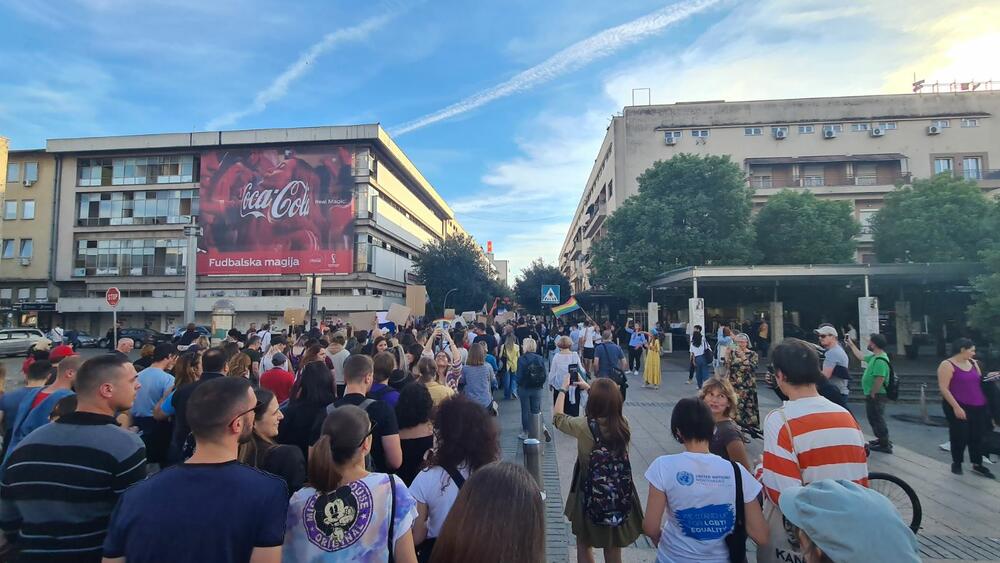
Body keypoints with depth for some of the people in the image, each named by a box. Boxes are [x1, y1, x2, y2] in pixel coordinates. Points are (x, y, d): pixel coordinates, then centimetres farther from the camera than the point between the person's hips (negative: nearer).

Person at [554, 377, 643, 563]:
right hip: (620, 495, 4)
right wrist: (589, 388, 19)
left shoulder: (584, 426, -23)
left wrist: (563, 389, 6)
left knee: (584, 545, 21)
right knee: (613, 548, 22)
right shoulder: (623, 423, -12)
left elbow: (557, 417, -4)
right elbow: (610, 405, 11)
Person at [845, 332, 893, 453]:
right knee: (875, 418, 21)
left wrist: (872, 394, -22)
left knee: (877, 419, 0)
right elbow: (861, 357, 26)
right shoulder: (874, 357, 9)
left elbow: (880, 379, -29)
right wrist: (851, 344, 28)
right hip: (874, 395, 10)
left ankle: (885, 445, 9)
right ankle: (883, 439, 34)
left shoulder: (880, 360, -23)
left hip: (876, 396, -10)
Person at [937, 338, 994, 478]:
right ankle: (957, 463, 20)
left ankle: (977, 464, 24)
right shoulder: (947, 365, -13)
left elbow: (979, 382, 24)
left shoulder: (973, 363, 9)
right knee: (960, 436, 3)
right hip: (959, 407, -6)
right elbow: (943, 388, -17)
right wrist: (956, 407, -21)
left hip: (978, 407, 6)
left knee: (977, 436, 11)